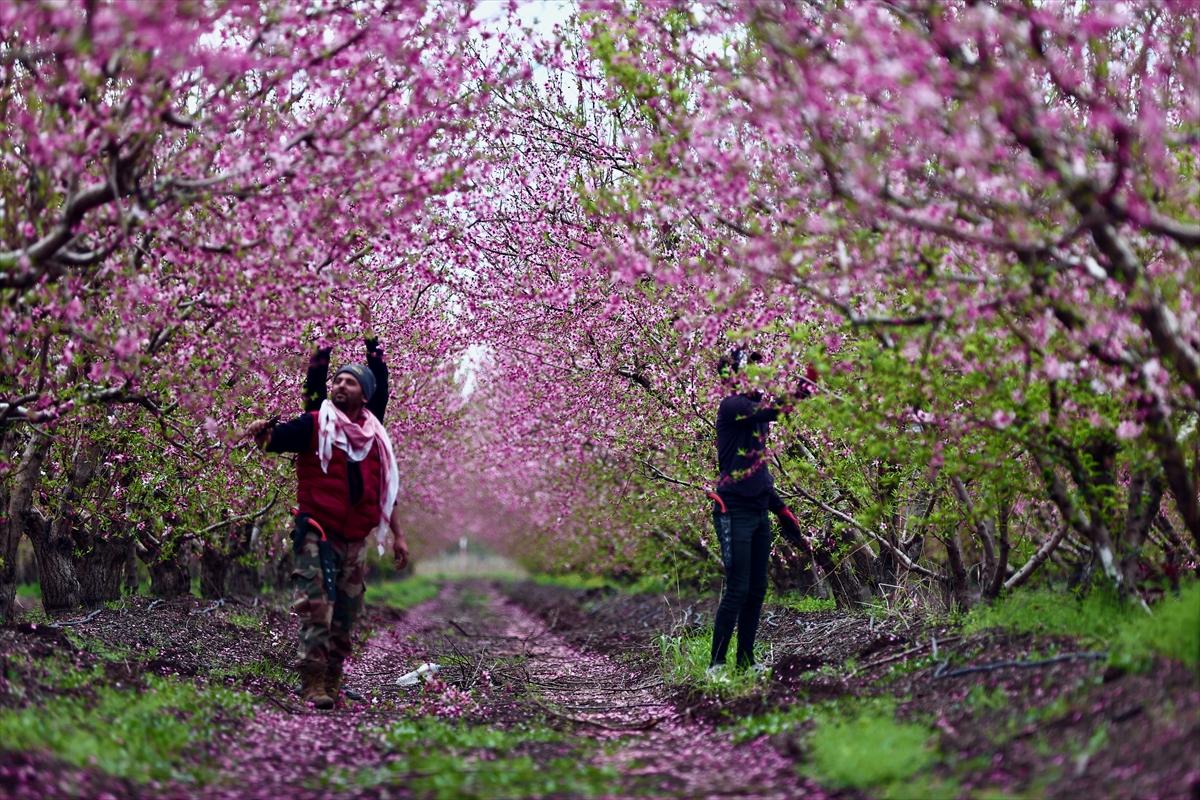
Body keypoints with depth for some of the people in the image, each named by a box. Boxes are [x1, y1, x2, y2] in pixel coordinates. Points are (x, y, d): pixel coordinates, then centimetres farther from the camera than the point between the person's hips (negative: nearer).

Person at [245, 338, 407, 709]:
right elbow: (275, 440, -8)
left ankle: (332, 685, 13)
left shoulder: (374, 436, 15)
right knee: (317, 608, -16)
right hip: (318, 535, -5)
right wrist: (263, 432, -31)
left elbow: (384, 490, 21)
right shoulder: (314, 424, 2)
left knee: (345, 617, 7)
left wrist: (397, 535, 21)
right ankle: (313, 686, -17)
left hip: (355, 542, 5)